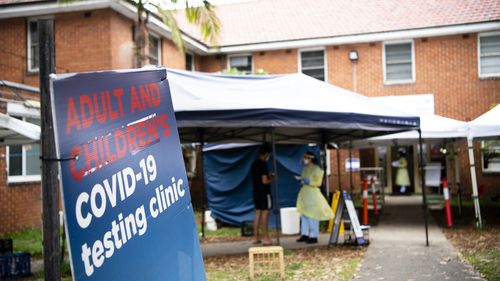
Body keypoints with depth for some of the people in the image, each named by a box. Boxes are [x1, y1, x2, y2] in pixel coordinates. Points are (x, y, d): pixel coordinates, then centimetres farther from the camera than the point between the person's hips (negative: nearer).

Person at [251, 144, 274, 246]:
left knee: (258, 213, 11)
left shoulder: (254, 163, 11)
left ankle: (256, 237, 14)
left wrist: (268, 176, 17)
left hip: (256, 192, 8)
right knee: (265, 214, -4)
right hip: (264, 193, -8)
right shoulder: (263, 164, -17)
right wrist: (272, 179, -3)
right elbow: (264, 181, -21)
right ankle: (265, 238, -2)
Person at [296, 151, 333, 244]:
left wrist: (308, 181, -22)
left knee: (312, 216, -6)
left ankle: (314, 236, -1)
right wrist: (301, 180, 3)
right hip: (304, 192, 8)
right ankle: (305, 234, 18)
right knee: (303, 215, 10)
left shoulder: (317, 169, -9)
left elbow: (318, 182, -14)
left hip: (313, 193, -8)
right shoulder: (305, 168, 14)